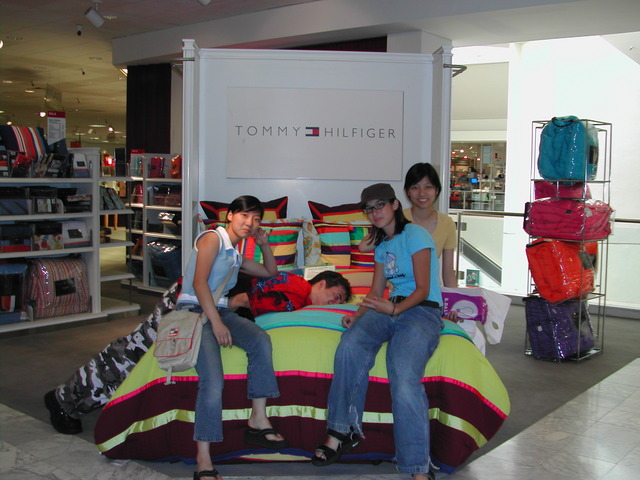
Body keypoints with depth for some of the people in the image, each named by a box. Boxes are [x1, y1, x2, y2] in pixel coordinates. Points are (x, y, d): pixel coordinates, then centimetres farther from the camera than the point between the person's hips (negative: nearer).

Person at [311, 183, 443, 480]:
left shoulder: (415, 235, -3)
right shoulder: (381, 245, 22)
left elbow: (423, 290, -10)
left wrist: (393, 309, -27)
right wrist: (357, 315, 0)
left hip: (422, 310, -6)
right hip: (391, 308, 6)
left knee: (404, 380, -31)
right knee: (350, 345, -27)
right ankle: (341, 431, -18)